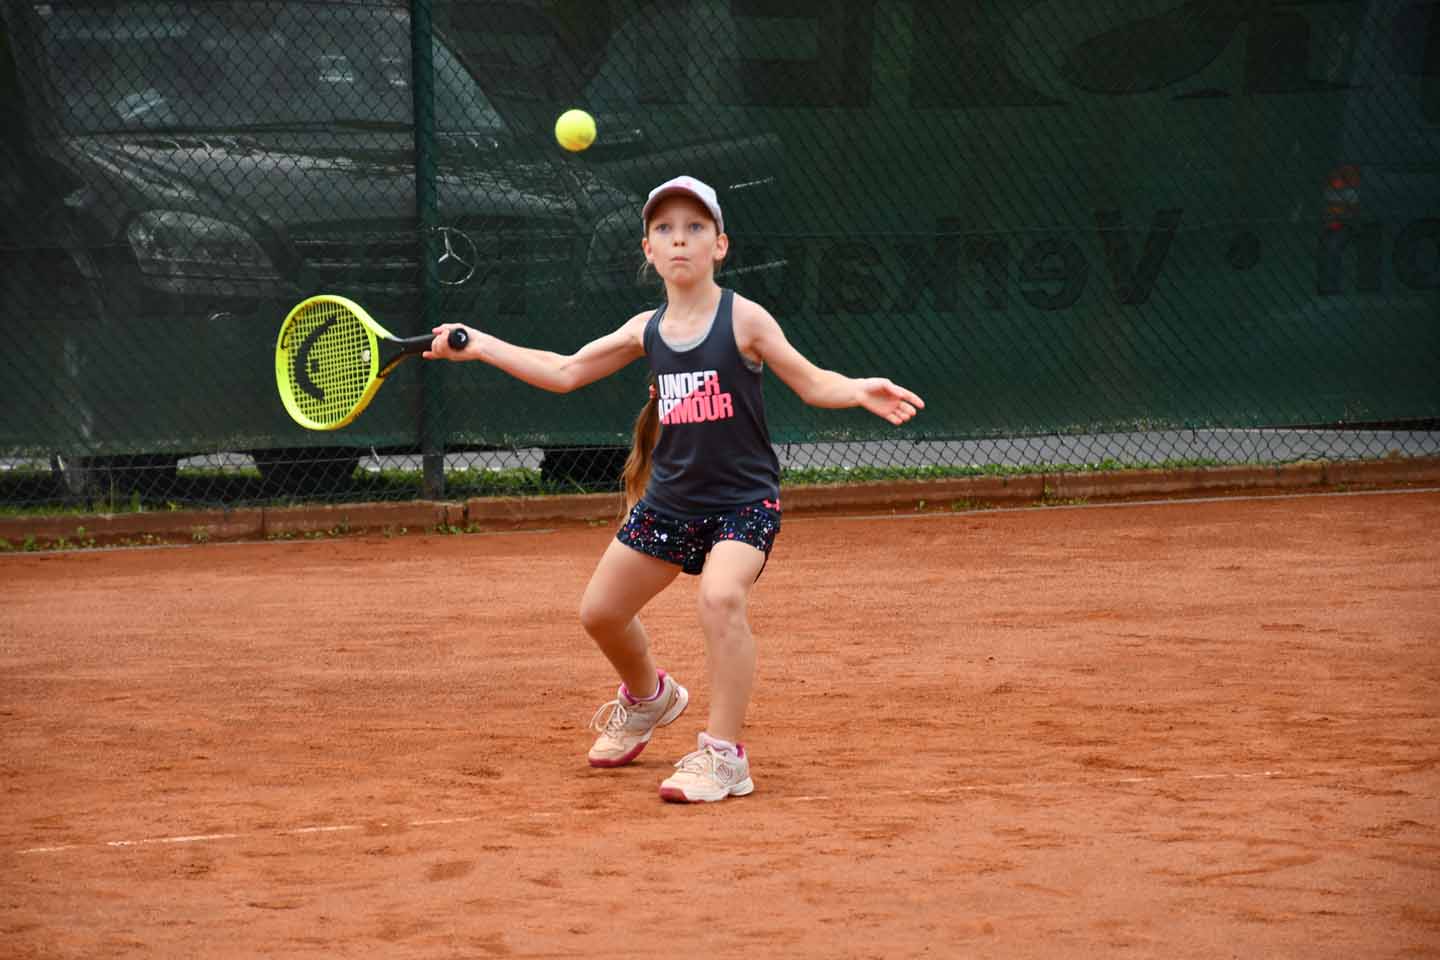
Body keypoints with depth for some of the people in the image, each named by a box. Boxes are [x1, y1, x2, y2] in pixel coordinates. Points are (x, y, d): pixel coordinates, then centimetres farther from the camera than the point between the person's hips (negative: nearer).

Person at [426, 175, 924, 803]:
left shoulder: (743, 320, -10)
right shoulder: (646, 331, 3)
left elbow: (811, 383, -7)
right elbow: (565, 373, 12)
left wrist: (859, 392, -28)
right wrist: (481, 346, 6)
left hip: (744, 499, -6)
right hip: (670, 500, 6)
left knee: (721, 597, -32)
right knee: (601, 612, 13)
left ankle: (723, 754, -24)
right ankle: (647, 698, 45)